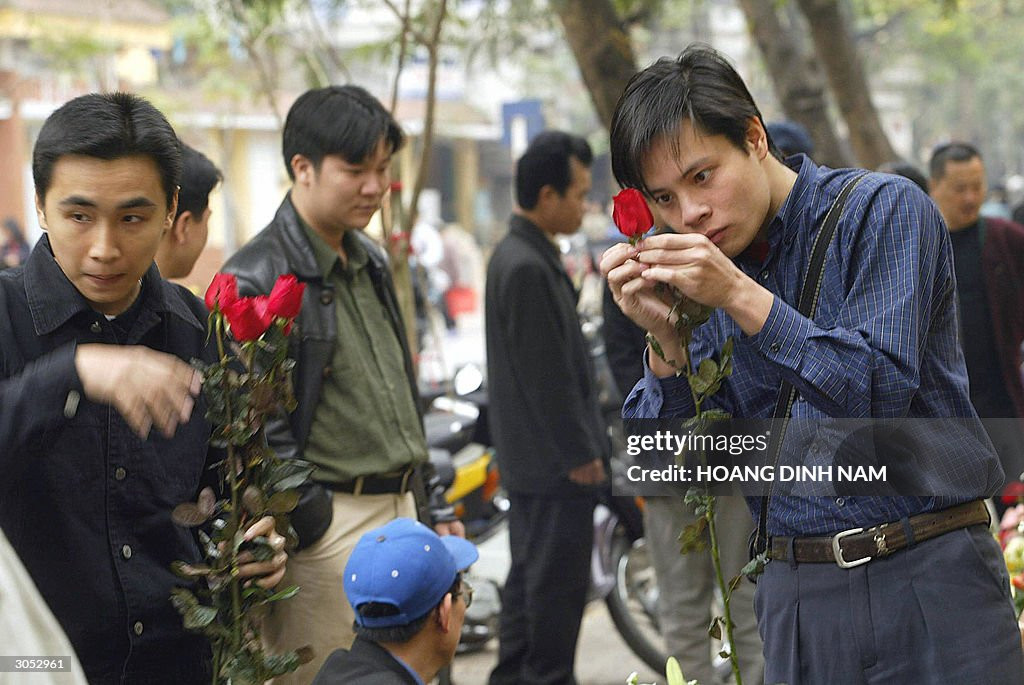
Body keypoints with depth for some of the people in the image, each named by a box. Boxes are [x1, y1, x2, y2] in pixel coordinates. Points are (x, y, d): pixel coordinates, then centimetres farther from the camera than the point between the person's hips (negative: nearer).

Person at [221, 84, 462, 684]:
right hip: (327, 528, -8)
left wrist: (431, 505, 21)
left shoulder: (371, 262, 16)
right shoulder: (256, 280, -13)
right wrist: (313, 520, -18)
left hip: (400, 514, 8)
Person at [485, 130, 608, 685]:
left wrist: (583, 444, 21)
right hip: (554, 459, -11)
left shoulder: (517, 256, 13)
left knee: (529, 577, 16)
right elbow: (545, 375, -21)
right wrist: (581, 453, -16)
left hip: (530, 460, 11)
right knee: (559, 579, -3)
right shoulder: (528, 268, -20)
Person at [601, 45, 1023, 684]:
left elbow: (881, 392, -17)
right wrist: (665, 340, -13)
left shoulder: (882, 208, -6)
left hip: (928, 581, -4)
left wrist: (741, 297, -22)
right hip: (796, 597, 4)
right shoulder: (702, 272, 7)